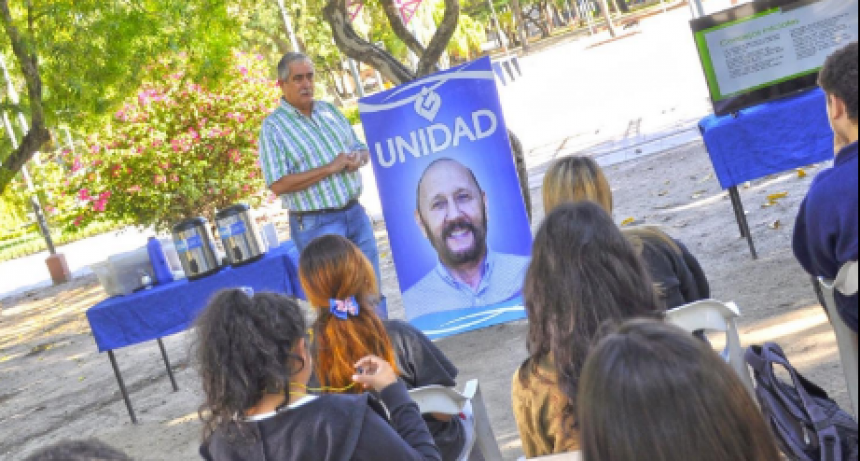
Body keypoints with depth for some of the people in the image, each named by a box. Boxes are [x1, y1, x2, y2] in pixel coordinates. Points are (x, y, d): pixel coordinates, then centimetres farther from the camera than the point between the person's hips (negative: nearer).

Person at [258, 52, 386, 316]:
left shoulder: (330, 111, 11)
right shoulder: (273, 127, -9)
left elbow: (362, 148, 20)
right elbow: (278, 186, -18)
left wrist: (358, 159, -5)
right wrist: (330, 168, -20)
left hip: (355, 213, 6)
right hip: (316, 224, -6)